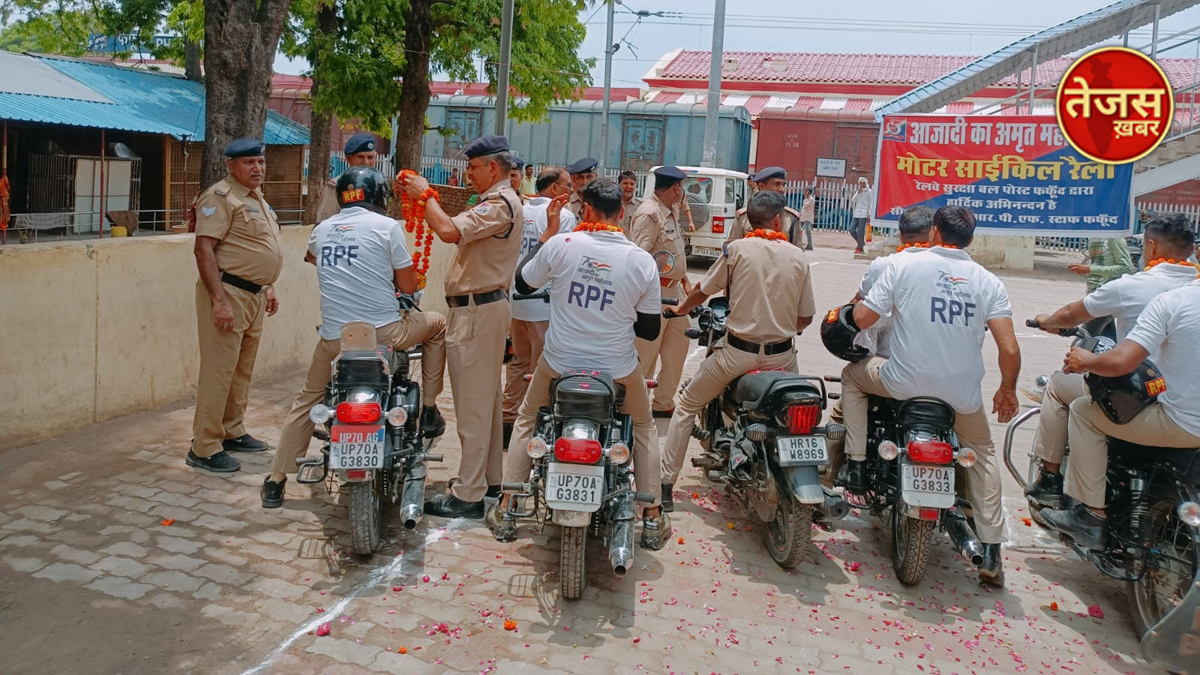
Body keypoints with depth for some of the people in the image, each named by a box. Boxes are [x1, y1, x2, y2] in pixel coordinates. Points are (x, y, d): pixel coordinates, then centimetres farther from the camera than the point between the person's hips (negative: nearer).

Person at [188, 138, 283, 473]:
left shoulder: (257, 198, 18)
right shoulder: (221, 196, -11)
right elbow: (204, 248, -19)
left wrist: (268, 288, 23)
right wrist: (219, 300, -25)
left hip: (253, 295, 9)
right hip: (228, 293, -9)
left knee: (242, 371, 16)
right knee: (218, 372, -8)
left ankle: (232, 432, 28)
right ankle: (204, 448, -2)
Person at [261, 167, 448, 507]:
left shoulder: (322, 229, 13)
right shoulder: (387, 226, -3)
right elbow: (408, 286, -1)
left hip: (334, 336, 4)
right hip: (383, 332, -4)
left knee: (307, 400, 23)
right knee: (437, 324, 22)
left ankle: (276, 482, 23)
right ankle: (429, 410, 21)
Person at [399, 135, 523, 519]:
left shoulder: (500, 204, -16)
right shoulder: (497, 202, 19)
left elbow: (449, 231, -28)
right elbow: (457, 230, 17)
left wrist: (425, 194, -13)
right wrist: (422, 197, 9)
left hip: (476, 310, -11)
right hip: (486, 306, 11)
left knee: (473, 404, -8)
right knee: (487, 397, 17)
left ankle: (467, 496, -3)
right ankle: (490, 477, 28)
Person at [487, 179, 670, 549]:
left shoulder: (560, 245, -12)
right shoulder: (643, 261, -10)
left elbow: (522, 282, 8)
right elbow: (650, 330, -1)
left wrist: (546, 234, 17)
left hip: (559, 364, 0)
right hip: (618, 370, 0)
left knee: (526, 420, 26)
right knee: (645, 427, 26)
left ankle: (505, 511, 26)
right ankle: (653, 518, 24)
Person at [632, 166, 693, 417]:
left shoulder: (670, 212, 16)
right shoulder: (649, 213, -16)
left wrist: (685, 282, 19)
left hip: (674, 291, 10)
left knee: (678, 345, 13)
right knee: (646, 352, -3)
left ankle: (663, 402, 23)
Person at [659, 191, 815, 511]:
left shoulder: (736, 249, -5)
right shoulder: (798, 257, 1)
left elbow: (703, 290, 6)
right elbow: (805, 318, 4)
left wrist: (679, 309, 26)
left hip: (737, 352, -2)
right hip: (781, 356, 2)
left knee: (687, 406, 13)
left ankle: (665, 485, 10)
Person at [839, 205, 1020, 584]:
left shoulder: (904, 264, -4)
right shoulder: (988, 281, 1)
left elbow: (862, 319, -5)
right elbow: (1009, 349, -7)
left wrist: (858, 305, 19)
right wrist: (1008, 390, 11)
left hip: (904, 382, -2)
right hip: (962, 392, 2)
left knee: (853, 375, 28)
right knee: (982, 453, 27)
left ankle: (856, 466, 23)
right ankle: (991, 554, 23)